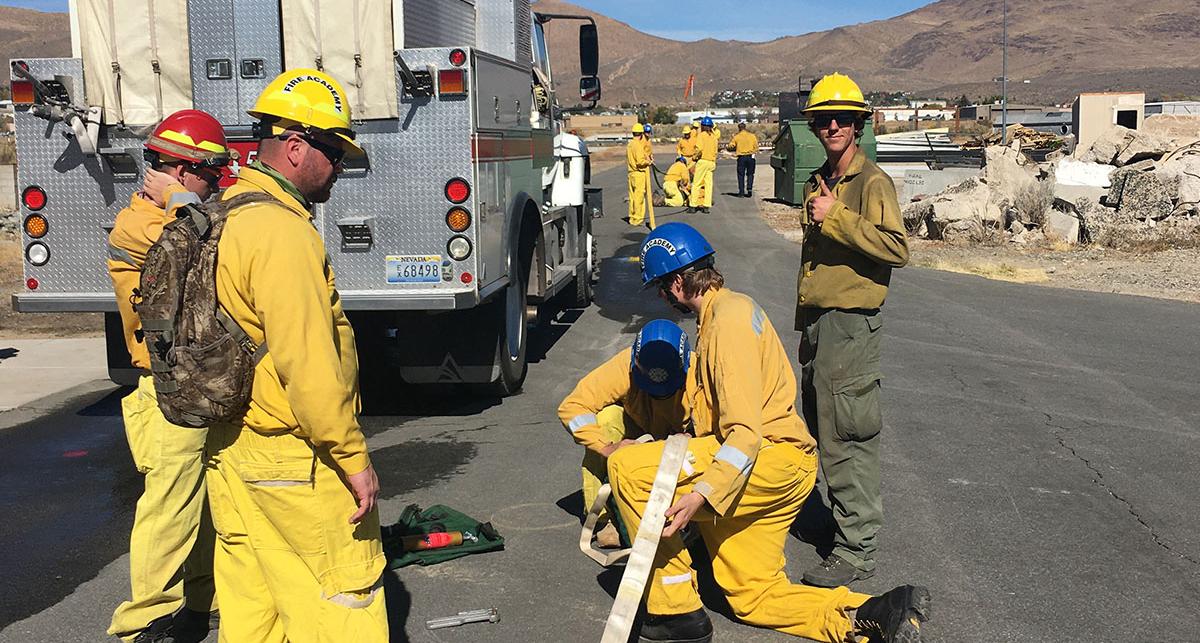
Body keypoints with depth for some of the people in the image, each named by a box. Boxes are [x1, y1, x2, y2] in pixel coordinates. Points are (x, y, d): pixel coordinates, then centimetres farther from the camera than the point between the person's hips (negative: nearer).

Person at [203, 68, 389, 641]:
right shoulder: (282, 231, -20)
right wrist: (354, 459, -19)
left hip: (230, 453, 10)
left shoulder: (226, 213, 12)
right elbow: (306, 364, -25)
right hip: (294, 464, -10)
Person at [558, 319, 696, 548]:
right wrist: (608, 447, -43)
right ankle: (600, 516, -21)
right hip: (637, 431, 1)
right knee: (606, 417, -32)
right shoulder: (624, 367, -32)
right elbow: (570, 407, -32)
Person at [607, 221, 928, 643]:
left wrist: (701, 495, -33)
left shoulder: (728, 319, -15)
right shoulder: (729, 307, 17)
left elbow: (746, 432, -25)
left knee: (629, 468, -18)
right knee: (755, 598, 15)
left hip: (773, 456, -11)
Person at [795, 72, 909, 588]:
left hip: (850, 325, -9)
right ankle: (840, 520, 32)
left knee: (847, 439, -5)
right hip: (816, 323, 9)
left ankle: (855, 550, 3)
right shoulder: (818, 183, 16)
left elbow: (897, 247, -24)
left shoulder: (872, 182, -10)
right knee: (823, 431, 17)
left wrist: (836, 217, -23)